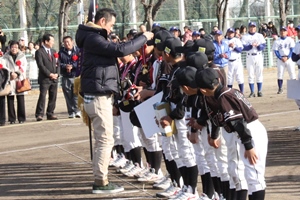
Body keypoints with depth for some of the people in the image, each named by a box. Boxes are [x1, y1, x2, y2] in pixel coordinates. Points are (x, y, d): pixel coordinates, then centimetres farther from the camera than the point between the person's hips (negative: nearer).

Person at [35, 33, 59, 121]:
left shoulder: (53, 51, 17)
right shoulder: (39, 52, -5)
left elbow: (56, 64, 16)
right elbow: (41, 65, -12)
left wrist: (56, 73, -1)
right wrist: (50, 74, -15)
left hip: (54, 78, 7)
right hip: (44, 79, -6)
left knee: (53, 97, 6)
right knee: (42, 96, -11)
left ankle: (50, 114, 13)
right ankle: (39, 115, -9)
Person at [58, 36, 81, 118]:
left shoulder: (78, 50, 4)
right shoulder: (61, 52, 11)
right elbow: (58, 63, 1)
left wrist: (72, 66, -16)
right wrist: (65, 66, -16)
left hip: (76, 76, -2)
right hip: (65, 77, 2)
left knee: (76, 94, -9)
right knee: (68, 95, 1)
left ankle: (77, 111, -6)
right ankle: (71, 112, 6)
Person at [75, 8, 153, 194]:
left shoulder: (94, 38, 19)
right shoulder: (93, 38, -15)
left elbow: (112, 52, 15)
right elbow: (121, 49, -24)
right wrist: (144, 38, -15)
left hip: (100, 95, 11)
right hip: (99, 96, -11)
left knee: (102, 139, 14)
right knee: (105, 139, -8)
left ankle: (100, 178, 18)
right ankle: (101, 182, -5)